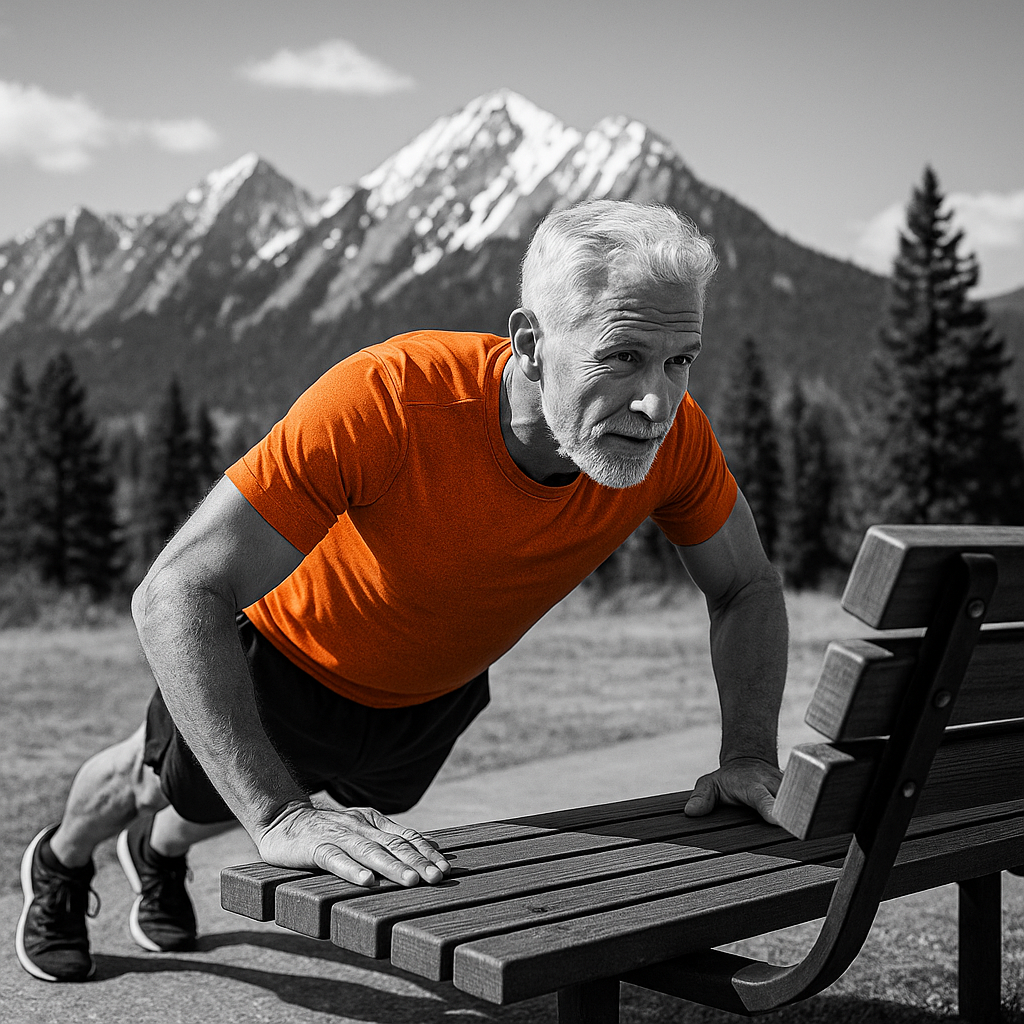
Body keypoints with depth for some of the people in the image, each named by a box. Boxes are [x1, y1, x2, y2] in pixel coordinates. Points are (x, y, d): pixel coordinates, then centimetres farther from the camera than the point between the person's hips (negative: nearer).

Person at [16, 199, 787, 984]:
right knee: (154, 781, 26)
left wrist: (749, 757, -25)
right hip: (293, 657, -4)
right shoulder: (383, 400, -45)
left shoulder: (675, 436, -31)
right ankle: (59, 865, 63)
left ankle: (157, 851, 69)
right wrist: (279, 815, -52)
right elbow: (174, 595, -44)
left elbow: (748, 586, -11)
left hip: (436, 692, 5)